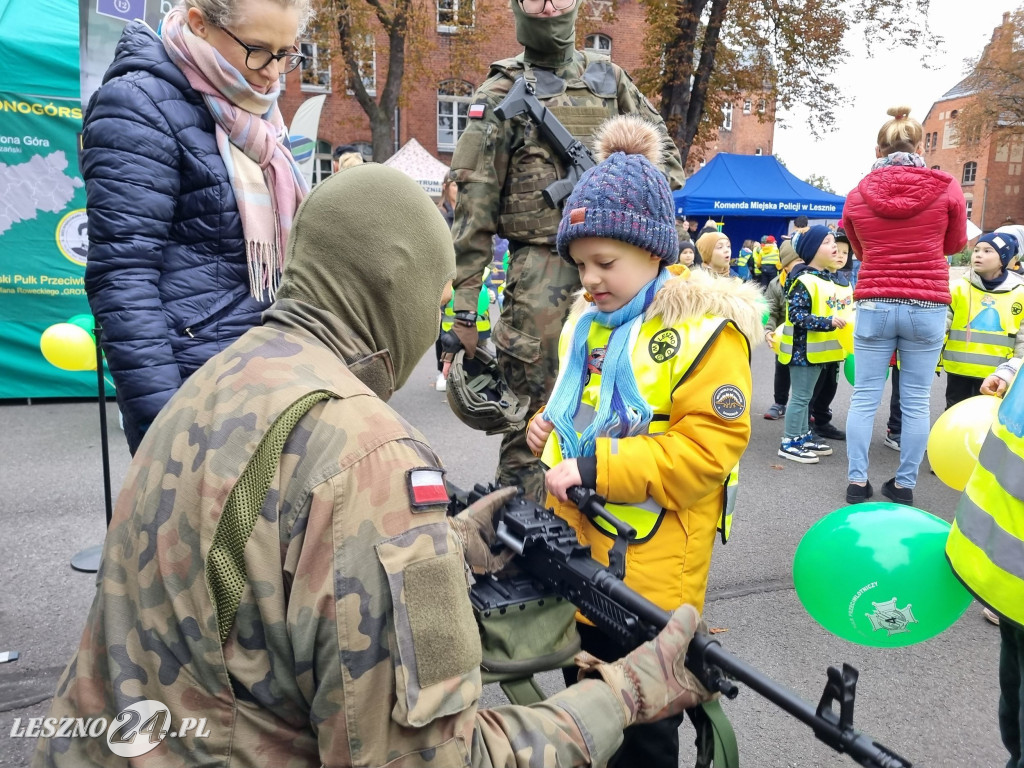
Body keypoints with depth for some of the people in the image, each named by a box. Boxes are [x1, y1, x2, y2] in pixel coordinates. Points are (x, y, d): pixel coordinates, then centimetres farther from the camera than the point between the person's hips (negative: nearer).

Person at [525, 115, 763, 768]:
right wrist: (551, 427, 3)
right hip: (576, 561, 7)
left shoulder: (705, 328, -15)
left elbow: (708, 450, -22)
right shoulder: (588, 317, 8)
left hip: (650, 575, -7)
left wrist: (594, 466, -25)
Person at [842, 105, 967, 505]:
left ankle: (857, 481, 11)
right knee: (916, 401, 7)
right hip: (928, 307, 0)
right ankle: (904, 483, 15)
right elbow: (955, 244, 12)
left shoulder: (857, 195, -1)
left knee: (865, 397, 8)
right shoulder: (947, 188, -3)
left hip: (874, 306, 1)